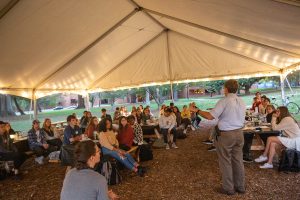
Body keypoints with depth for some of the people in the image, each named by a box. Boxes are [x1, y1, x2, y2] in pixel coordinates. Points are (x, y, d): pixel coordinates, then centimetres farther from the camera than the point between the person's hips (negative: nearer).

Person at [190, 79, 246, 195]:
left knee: (226, 161, 6)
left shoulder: (224, 102, -16)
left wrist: (197, 111, -10)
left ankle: (228, 188, 18)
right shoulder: (242, 102, 7)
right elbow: (240, 118, 11)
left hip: (225, 134, -7)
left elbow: (210, 116, -21)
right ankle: (240, 186, 28)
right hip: (239, 133, 7)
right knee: (238, 160, 16)